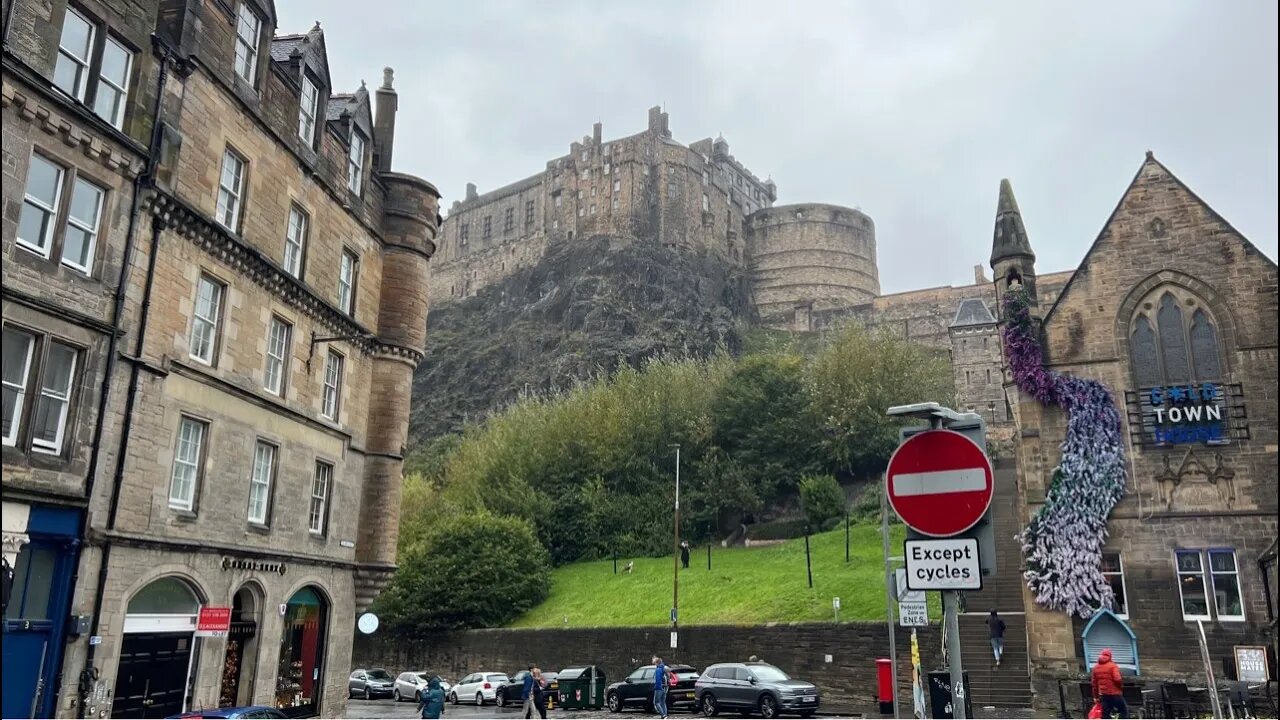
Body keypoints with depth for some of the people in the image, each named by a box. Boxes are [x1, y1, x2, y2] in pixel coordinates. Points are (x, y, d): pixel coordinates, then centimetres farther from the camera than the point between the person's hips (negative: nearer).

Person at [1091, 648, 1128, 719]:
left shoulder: (1096, 668, 11)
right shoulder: (1112, 666, -7)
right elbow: (1117, 679, -20)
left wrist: (1096, 696, 18)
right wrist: (1121, 686, 2)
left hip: (1103, 694, 5)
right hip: (1114, 693, -5)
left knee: (1105, 714, 7)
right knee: (1124, 710, 6)